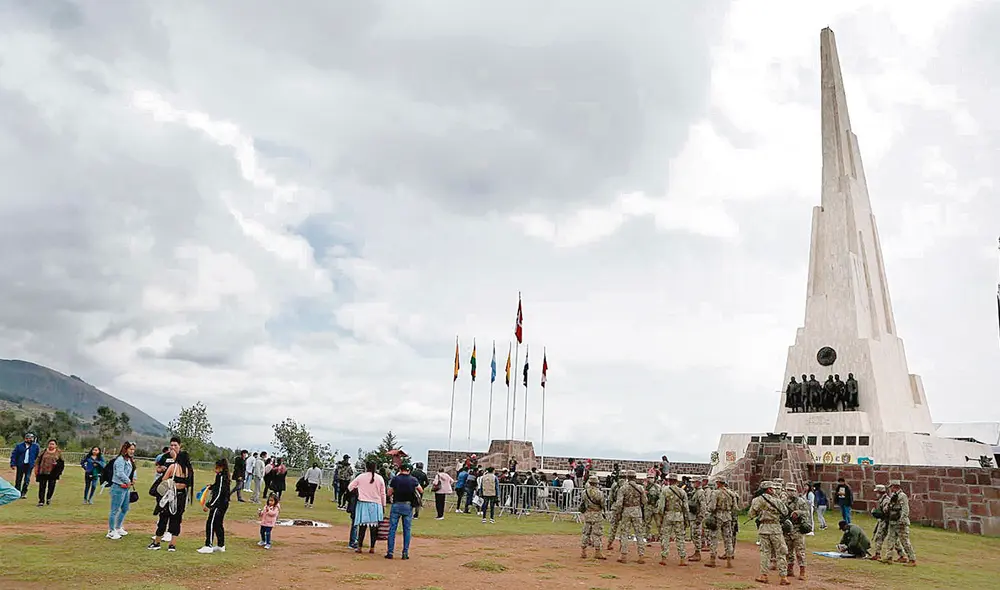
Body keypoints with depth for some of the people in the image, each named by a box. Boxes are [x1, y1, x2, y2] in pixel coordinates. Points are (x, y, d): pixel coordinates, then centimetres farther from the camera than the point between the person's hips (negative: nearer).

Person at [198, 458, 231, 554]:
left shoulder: (221, 477, -17)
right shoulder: (224, 477, 11)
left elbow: (219, 494, -20)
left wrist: (209, 505, -20)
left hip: (219, 505, -10)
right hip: (223, 504, 10)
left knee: (211, 524, -6)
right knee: (218, 525, 16)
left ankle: (208, 546, -3)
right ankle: (221, 545, 22)